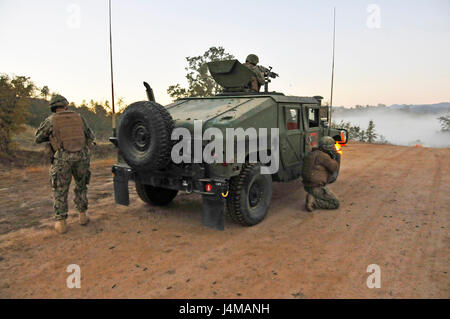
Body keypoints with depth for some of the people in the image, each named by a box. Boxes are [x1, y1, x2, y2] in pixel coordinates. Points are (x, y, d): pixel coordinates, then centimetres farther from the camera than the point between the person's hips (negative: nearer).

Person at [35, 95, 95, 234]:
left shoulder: (50, 120, 1)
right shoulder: (78, 117, 9)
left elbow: (38, 138, 11)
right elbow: (90, 136, 17)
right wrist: (91, 140, 38)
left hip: (62, 158, -2)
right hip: (81, 156, 2)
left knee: (60, 191, 9)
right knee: (81, 187, 20)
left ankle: (61, 222, 10)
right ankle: (82, 215, 21)